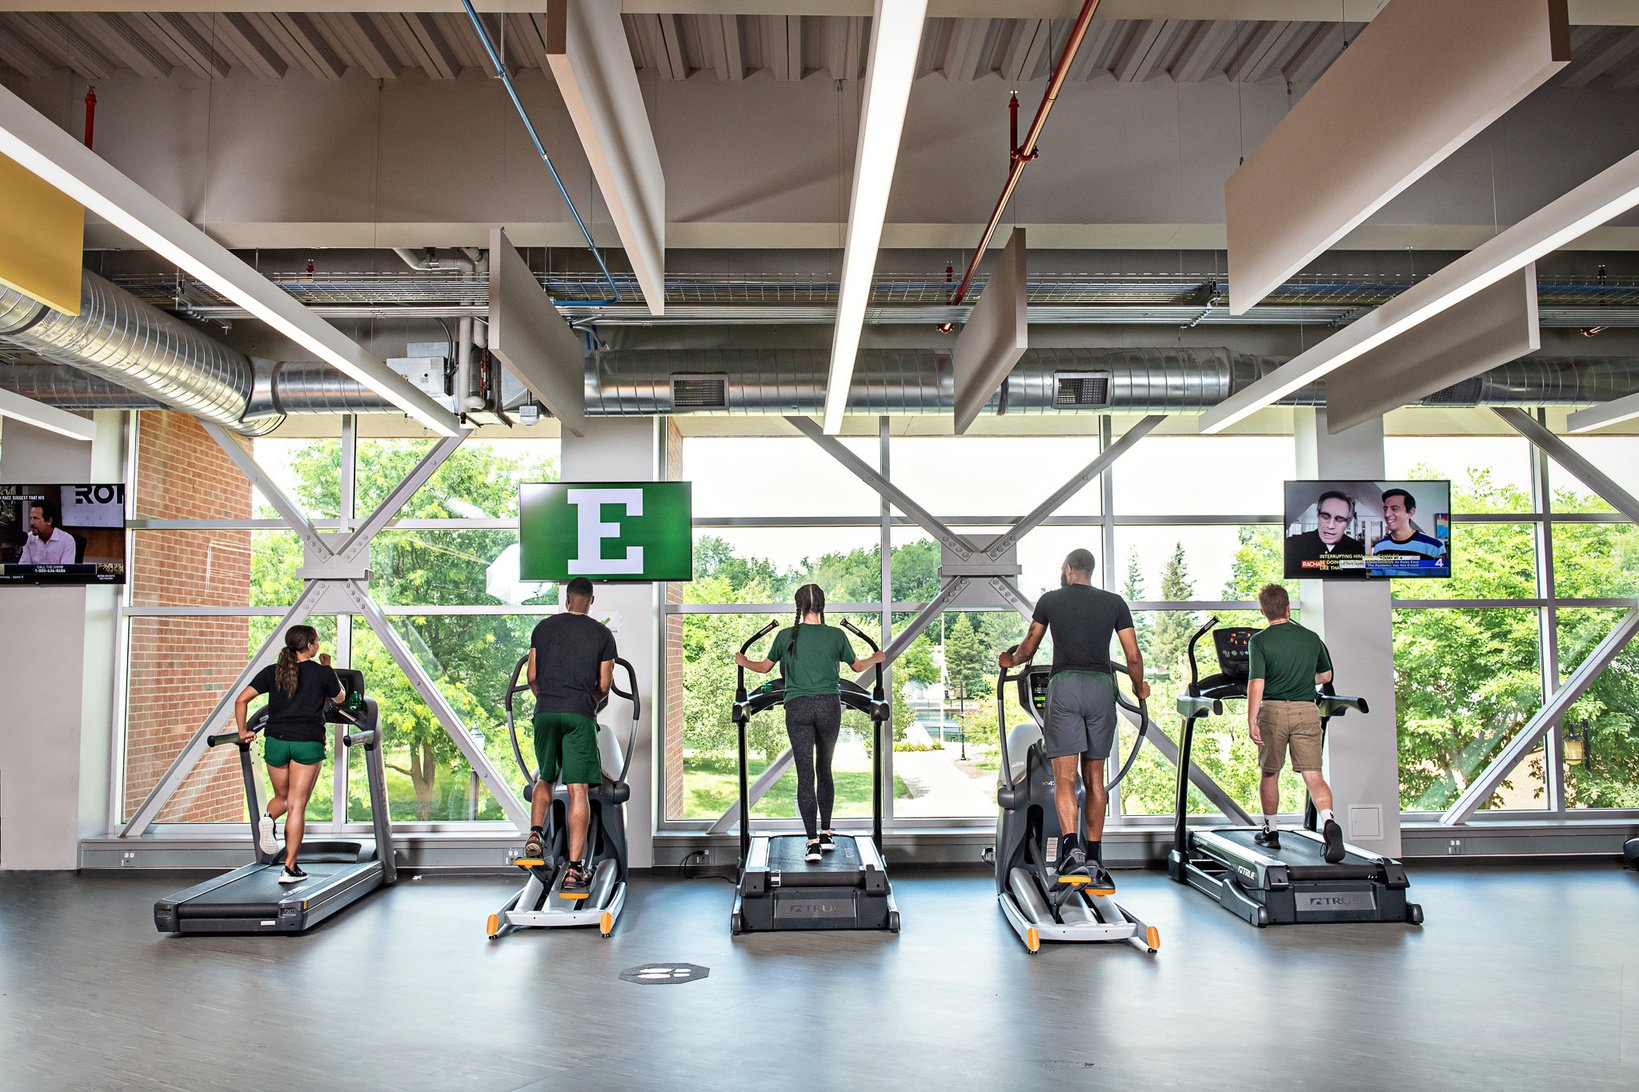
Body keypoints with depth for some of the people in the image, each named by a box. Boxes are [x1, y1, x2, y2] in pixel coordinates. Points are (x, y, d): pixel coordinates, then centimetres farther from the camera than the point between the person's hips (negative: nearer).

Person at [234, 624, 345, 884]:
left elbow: (241, 700, 2)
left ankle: (268, 819, -11)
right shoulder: (322, 673, -2)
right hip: (308, 744, -3)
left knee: (282, 797, 23)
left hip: (276, 741, 3)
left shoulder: (272, 672, 6)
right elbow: (340, 698, 16)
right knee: (297, 805, 1)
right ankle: (290, 868, 1)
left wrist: (243, 732, 11)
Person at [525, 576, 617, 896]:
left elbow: (532, 676, 13)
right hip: (580, 714, -2)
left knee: (545, 779, 23)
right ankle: (574, 870, -7)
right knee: (578, 790, -4)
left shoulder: (544, 627, 11)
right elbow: (604, 685, 7)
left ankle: (535, 834, 4)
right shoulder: (602, 633, 7)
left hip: (545, 712, 2)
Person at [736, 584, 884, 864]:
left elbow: (765, 667, 17)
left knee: (805, 775, -2)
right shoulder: (836, 635, 2)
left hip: (798, 707, -1)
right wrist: (876, 658, 41)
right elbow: (857, 665, 19)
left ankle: (813, 842, -9)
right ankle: (826, 834, 23)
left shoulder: (786, 636, 2)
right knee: (824, 770, 18)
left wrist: (744, 662, 38)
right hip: (829, 706, 1)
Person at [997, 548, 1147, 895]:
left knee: (1064, 776, -6)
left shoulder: (1050, 600, 10)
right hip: (1102, 686, 2)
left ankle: (1071, 846, -24)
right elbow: (1133, 656, 12)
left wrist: (1010, 661, 43)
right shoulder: (1114, 602, 13)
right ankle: (1094, 858, 13)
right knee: (1094, 776, 11)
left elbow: (1028, 648, 21)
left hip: (1065, 685, -2)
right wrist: (1139, 688, 31)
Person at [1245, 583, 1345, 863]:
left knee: (1269, 773, 14)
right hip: (1307, 711, 2)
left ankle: (1270, 831, 24)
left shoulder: (1260, 640, -5)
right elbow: (1325, 676, 21)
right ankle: (1328, 822, -25)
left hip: (1273, 710, -2)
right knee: (1313, 775, 0)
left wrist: (1251, 721, -13)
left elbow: (1257, 683, -14)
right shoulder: (1312, 638, 7)